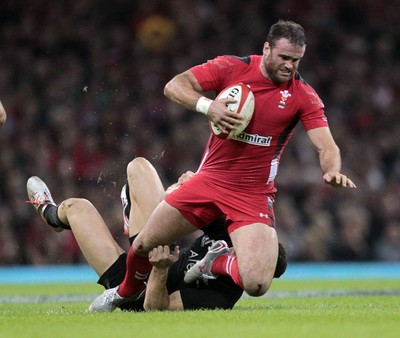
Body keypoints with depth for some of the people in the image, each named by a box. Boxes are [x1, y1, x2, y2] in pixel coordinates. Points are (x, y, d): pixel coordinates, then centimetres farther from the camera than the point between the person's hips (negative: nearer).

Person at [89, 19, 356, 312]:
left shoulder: (304, 96, -7)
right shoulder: (231, 68, -5)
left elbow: (327, 147, -13)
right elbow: (174, 86, -7)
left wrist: (332, 170, -36)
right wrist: (207, 106, -26)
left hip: (254, 196, -2)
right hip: (210, 179, 2)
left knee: (256, 285, -21)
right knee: (143, 245, 2)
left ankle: (215, 265, 15)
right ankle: (127, 291, 39)